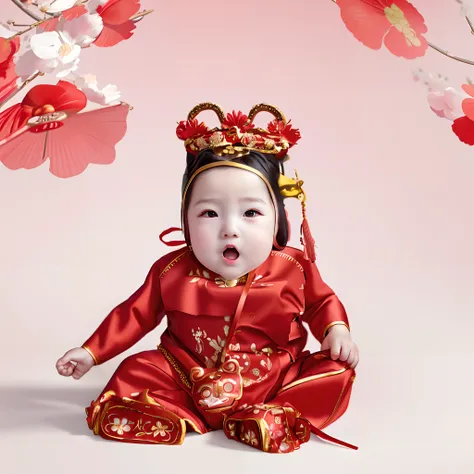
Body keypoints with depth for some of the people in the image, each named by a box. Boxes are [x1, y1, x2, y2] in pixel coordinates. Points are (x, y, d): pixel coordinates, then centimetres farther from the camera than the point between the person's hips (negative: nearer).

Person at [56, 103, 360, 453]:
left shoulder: (295, 269, -11)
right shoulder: (172, 272, -11)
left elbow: (322, 302, 8)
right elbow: (135, 314, 1)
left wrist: (336, 331, -10)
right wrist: (90, 352, -1)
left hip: (276, 379, 0)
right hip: (192, 381, 0)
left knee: (336, 372, -18)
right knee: (135, 371, -16)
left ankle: (275, 417, -27)